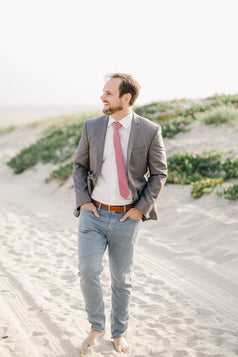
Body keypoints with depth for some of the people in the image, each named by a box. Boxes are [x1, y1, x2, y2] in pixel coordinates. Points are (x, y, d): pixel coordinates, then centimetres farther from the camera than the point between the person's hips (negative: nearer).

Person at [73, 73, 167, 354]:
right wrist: (83, 201, -3)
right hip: (94, 214, 1)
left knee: (122, 280, 10)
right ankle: (97, 327, 16)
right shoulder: (92, 127, 0)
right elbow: (79, 165, 10)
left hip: (126, 218, -1)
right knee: (88, 272, -11)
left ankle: (119, 334, 31)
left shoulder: (149, 131, -7)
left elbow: (159, 173, 0)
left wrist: (142, 208, -8)